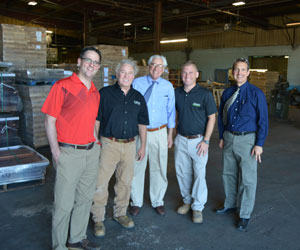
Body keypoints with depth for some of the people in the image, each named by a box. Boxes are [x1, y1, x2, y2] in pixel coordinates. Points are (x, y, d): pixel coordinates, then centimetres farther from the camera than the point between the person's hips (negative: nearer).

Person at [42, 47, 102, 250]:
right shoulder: (63, 86, -10)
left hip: (91, 153, 7)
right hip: (69, 153, -7)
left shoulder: (95, 93, 10)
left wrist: (96, 142, 11)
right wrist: (56, 152, -14)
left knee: (85, 199, 17)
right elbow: (49, 121, -10)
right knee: (64, 204, 3)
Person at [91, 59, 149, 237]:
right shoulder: (105, 93, -3)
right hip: (109, 144, -4)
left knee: (125, 182, 14)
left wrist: (143, 146, 11)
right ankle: (98, 219, 15)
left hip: (130, 144, 4)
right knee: (101, 182, -1)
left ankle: (120, 213, 32)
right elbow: (95, 120, -3)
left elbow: (142, 123, 13)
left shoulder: (138, 97, 9)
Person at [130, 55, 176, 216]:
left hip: (159, 133, 2)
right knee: (137, 168, 6)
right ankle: (136, 202, 23)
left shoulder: (168, 86, 5)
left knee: (159, 168, 9)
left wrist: (170, 134, 7)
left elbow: (171, 111, 9)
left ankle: (157, 201, 27)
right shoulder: (137, 83, -1)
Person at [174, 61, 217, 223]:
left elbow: (211, 117, -7)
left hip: (198, 140, -4)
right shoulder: (177, 93, 4)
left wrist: (206, 141, -13)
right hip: (181, 139, 4)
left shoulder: (205, 94, -9)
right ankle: (187, 201, 32)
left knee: (199, 174, 1)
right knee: (182, 172, 13)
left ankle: (197, 207, 17)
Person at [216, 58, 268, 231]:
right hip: (229, 138, 5)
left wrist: (259, 144, -12)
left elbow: (263, 120, -9)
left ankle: (245, 214, 18)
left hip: (247, 140, -5)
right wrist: (222, 137, 13)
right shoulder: (227, 93, 5)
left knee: (247, 179, 3)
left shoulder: (256, 94, -9)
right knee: (229, 174, 16)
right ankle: (230, 205, 36)